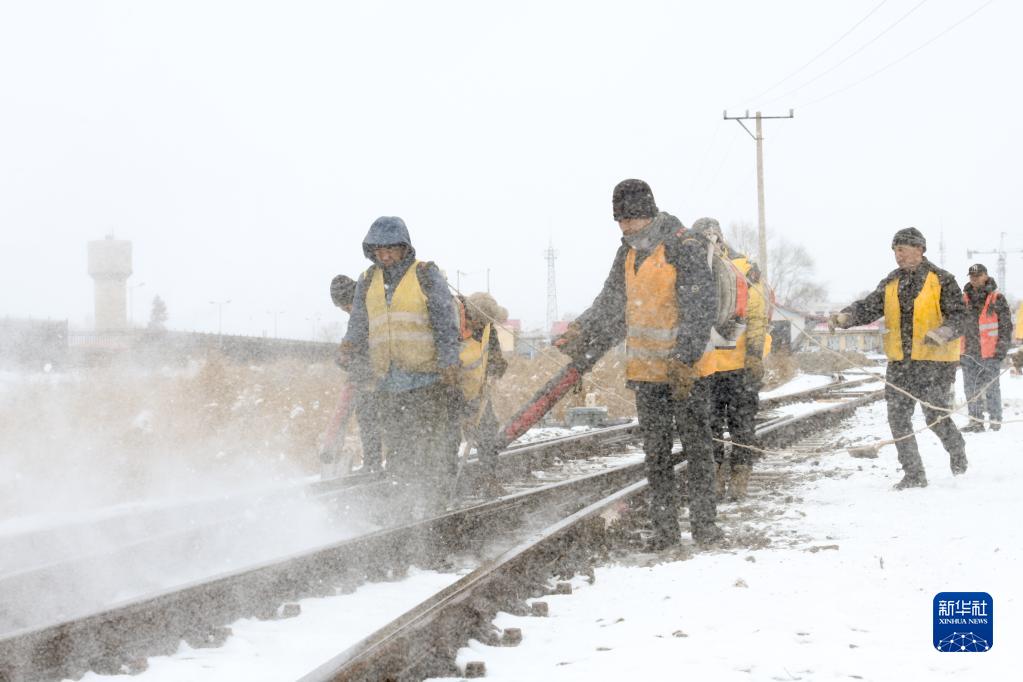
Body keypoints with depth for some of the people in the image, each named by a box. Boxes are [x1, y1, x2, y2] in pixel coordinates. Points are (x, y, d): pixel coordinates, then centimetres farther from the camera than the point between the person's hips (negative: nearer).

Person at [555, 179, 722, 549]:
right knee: (656, 451, 7)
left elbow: (701, 307, -18)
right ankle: (664, 528, 11)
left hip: (687, 369, -7)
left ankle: (703, 522, 7)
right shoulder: (627, 254, 10)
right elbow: (611, 304, 17)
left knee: (697, 445, 1)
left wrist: (685, 358, -23)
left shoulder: (684, 248, -13)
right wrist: (582, 333, 3)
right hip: (646, 370, 7)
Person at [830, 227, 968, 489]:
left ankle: (957, 449, 25)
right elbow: (868, 307, 3)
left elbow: (959, 317, -9)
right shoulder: (891, 283, 11)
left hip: (935, 360, -5)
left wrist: (942, 333, -29)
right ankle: (914, 475, 9)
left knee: (935, 416, -7)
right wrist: (844, 318, -16)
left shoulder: (942, 281, -5)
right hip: (900, 361, 5)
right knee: (898, 418, 0)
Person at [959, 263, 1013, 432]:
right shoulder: (964, 299, 11)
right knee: (971, 388, 6)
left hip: (990, 353, -5)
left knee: (991, 388, 0)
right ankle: (976, 420, 13)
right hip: (969, 351, 5)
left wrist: (1001, 348, -8)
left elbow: (1006, 325, -2)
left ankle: (995, 420, 10)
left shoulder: (997, 299, -2)